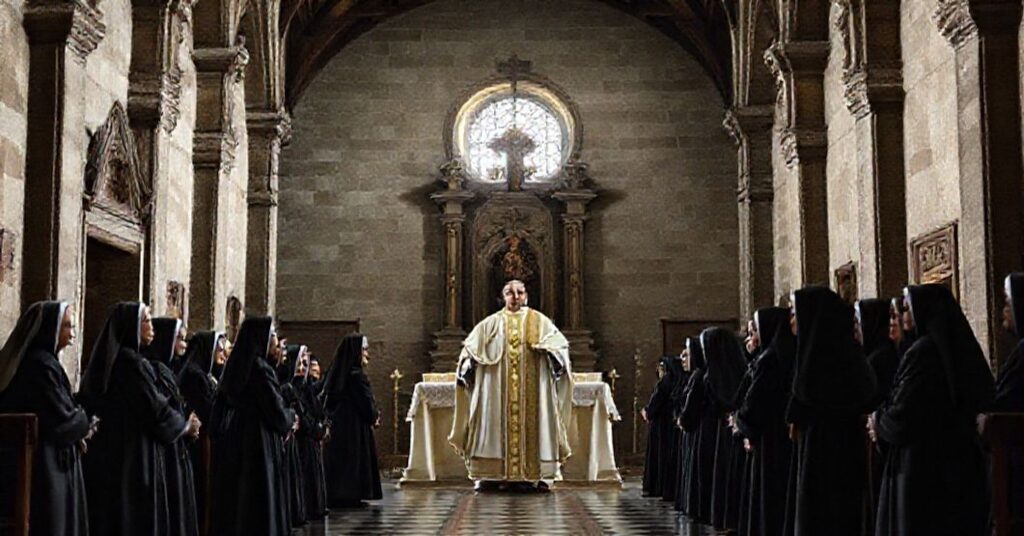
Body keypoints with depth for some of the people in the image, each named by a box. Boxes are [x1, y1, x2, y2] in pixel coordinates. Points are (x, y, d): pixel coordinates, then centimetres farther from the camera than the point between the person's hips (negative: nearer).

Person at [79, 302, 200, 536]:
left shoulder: (104, 361, 10)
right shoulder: (132, 362, -15)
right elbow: (156, 409, -15)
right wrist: (187, 425, 3)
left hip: (103, 452, 9)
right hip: (133, 456, -9)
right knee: (137, 517, -1)